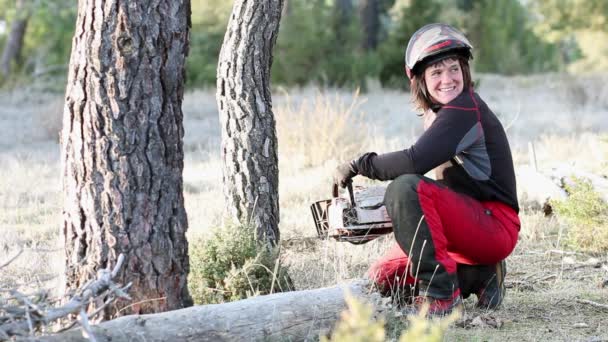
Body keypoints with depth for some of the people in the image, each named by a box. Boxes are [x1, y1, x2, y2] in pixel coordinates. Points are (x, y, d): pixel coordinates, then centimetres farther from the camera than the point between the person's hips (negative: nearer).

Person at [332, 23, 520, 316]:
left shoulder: (465, 108, -17)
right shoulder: (436, 113, 13)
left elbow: (415, 162, -31)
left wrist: (358, 165, -17)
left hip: (496, 228, -10)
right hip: (464, 227, 10)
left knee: (406, 189, -30)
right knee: (381, 279, 7)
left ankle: (440, 294, -22)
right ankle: (479, 276, 10)